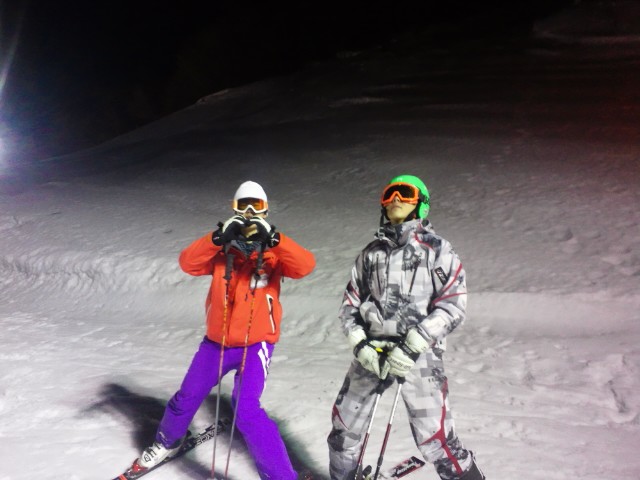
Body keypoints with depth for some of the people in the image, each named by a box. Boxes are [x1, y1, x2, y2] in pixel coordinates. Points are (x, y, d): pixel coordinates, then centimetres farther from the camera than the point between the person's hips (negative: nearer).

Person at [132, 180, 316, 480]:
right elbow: (187, 262, -17)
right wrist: (218, 238, -30)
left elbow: (305, 266, -24)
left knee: (246, 409, -22)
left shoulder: (275, 253, -7)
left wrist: (273, 239, -35)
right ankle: (167, 442, 51)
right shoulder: (221, 251, -2)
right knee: (187, 397, 20)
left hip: (256, 343, -4)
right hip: (216, 341, 4)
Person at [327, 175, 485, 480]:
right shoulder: (371, 253, 14)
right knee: (344, 427, 12)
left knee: (434, 437, -8)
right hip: (371, 352, 4)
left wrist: (411, 346, -16)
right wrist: (360, 344, -4)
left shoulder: (437, 249, 1)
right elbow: (350, 305, 13)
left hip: (418, 356, -4)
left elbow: (453, 305, -8)